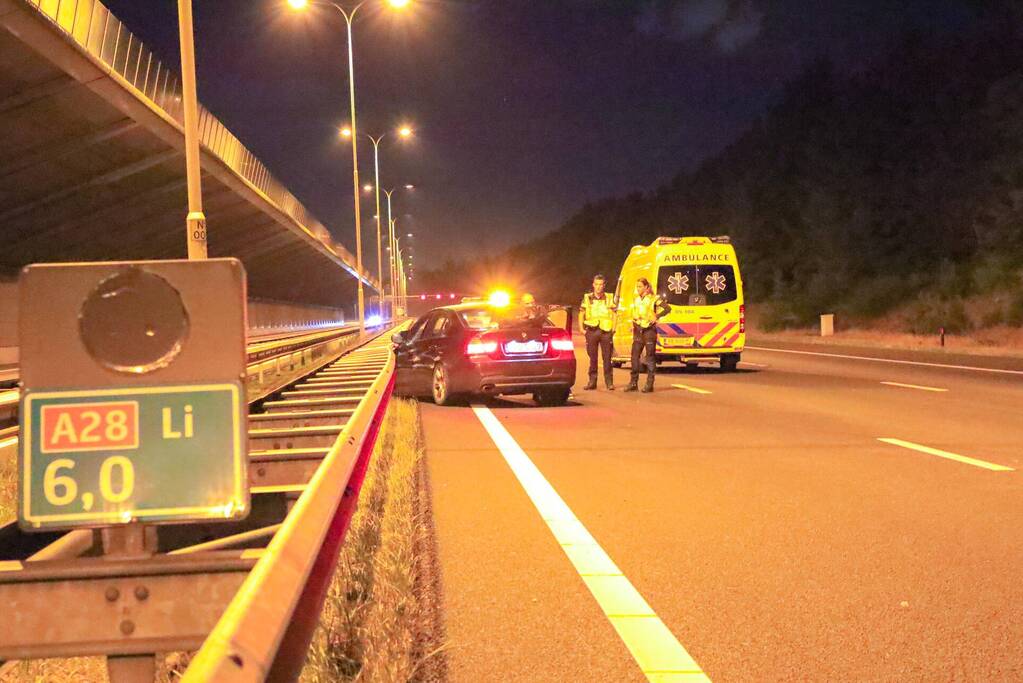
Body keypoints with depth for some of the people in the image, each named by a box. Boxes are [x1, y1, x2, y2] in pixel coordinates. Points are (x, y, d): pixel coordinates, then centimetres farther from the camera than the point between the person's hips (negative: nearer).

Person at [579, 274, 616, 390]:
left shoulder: (609, 298, 7)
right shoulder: (587, 298, 8)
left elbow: (614, 314, 9)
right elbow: (581, 314, 11)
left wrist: (613, 328, -1)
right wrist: (582, 328, 2)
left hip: (606, 331, -1)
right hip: (592, 331, 1)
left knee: (607, 358, -2)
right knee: (593, 358, 5)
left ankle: (609, 382, 2)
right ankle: (592, 382, 10)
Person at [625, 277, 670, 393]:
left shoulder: (654, 298, -6)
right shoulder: (636, 299, 13)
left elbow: (667, 308, -12)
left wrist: (656, 317, -15)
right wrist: (633, 325, 14)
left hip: (649, 330, -6)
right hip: (638, 331, 6)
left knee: (650, 357, -2)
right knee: (635, 356, 3)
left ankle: (649, 384, 0)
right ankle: (633, 382, 9)